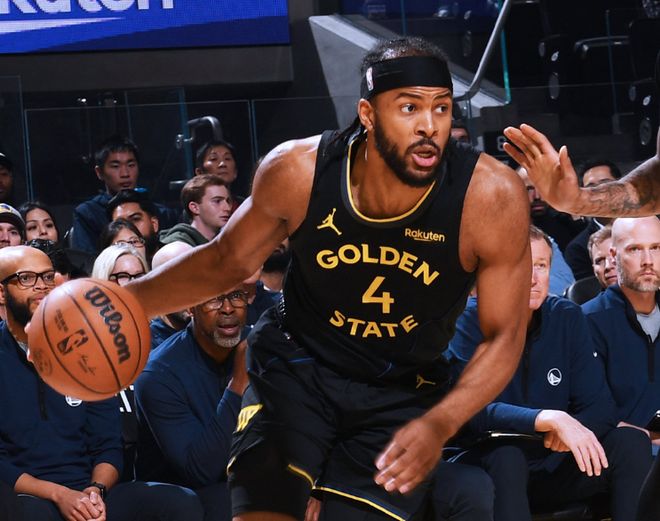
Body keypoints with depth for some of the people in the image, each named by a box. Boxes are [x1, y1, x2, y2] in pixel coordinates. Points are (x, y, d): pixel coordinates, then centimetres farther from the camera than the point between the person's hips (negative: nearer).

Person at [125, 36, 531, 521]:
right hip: (297, 366, 0)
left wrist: (439, 425, -30)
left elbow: (504, 335, -14)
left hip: (402, 391, 0)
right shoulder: (298, 171, -21)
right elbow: (227, 262, -1)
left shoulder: (492, 196, -25)